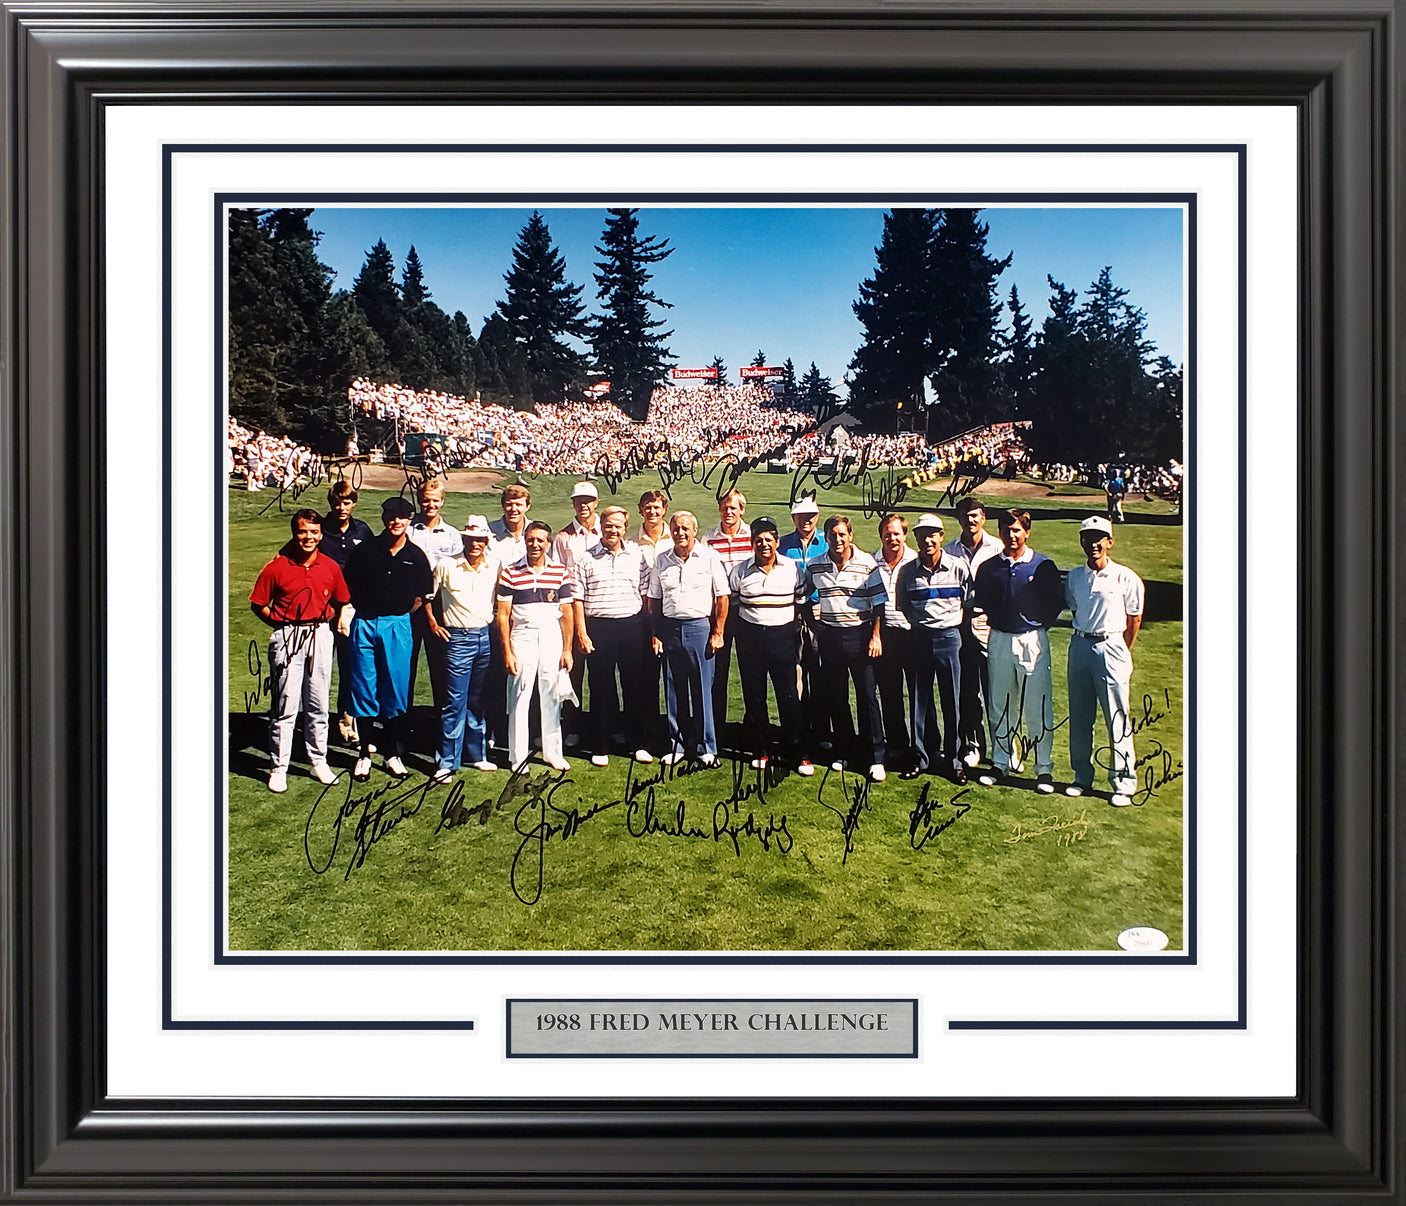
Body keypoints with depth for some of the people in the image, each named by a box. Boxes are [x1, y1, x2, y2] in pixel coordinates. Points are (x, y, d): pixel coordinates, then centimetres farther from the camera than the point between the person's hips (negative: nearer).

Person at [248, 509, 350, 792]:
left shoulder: (331, 568, 3)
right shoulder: (277, 567, -7)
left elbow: (340, 602, 17)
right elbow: (258, 604, 2)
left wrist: (321, 622, 7)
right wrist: (281, 626, -2)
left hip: (320, 638, 3)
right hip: (287, 639, -3)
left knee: (318, 705, 10)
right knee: (285, 706, -1)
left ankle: (318, 762, 23)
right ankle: (279, 768, 8)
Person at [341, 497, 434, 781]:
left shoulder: (416, 556, 3)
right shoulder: (365, 550, 1)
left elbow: (422, 596, 11)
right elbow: (347, 585, 9)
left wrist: (402, 614, 7)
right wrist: (363, 611, 6)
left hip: (398, 626, 0)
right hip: (364, 624, 0)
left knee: (396, 690, 3)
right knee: (363, 688, 2)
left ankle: (394, 754, 14)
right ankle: (364, 753, 12)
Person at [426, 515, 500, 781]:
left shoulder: (495, 568, 6)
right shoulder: (446, 567, -2)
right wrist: (433, 624, 2)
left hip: (487, 637, 3)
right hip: (458, 638, -3)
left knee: (479, 700, 11)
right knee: (455, 702, -5)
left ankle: (476, 754, 22)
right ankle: (447, 762, 0)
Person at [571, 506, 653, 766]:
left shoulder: (637, 556, 8)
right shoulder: (586, 560, 1)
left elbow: (646, 593, 11)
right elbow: (577, 599, 0)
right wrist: (581, 633, -6)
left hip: (632, 627, 2)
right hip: (598, 627, -2)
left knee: (635, 685, 6)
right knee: (601, 687, 3)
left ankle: (639, 742, 17)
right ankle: (601, 747, 12)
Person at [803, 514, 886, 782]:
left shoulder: (866, 564, -4)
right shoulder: (815, 566, 4)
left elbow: (878, 603, -2)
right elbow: (801, 597, 18)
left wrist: (875, 636, -8)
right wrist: (811, 624, 10)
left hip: (859, 634, -3)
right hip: (829, 636, 3)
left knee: (867, 696, -3)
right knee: (835, 697, 8)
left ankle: (875, 757, 0)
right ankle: (845, 752, 20)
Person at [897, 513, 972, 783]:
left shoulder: (958, 567, -2)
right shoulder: (908, 571, 3)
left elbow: (970, 602, 6)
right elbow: (903, 606, 13)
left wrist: (955, 621, 3)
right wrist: (917, 623, 7)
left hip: (949, 637, -2)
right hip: (920, 638, 2)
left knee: (951, 700, 3)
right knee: (920, 700, 6)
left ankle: (953, 760, 12)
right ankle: (921, 757, 16)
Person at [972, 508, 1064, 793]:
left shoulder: (1043, 565, 0)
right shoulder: (989, 567, 6)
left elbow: (1057, 600, 3)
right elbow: (979, 599, 16)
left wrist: (1041, 623, -4)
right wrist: (997, 619, 7)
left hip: (1033, 641, -3)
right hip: (1000, 640, 3)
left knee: (1038, 708, -2)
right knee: (1000, 706, 10)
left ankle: (1044, 768, 6)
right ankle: (1001, 762, 22)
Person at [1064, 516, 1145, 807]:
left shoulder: (1125, 578, -5)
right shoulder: (1074, 577, 7)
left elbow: (1134, 618, 3)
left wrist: (1124, 653, 4)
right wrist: (1084, 640, 12)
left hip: (1110, 647, -4)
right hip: (1079, 646, 4)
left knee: (1117, 719, -3)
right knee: (1079, 718, 9)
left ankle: (1123, 783, 4)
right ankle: (1082, 777, 21)